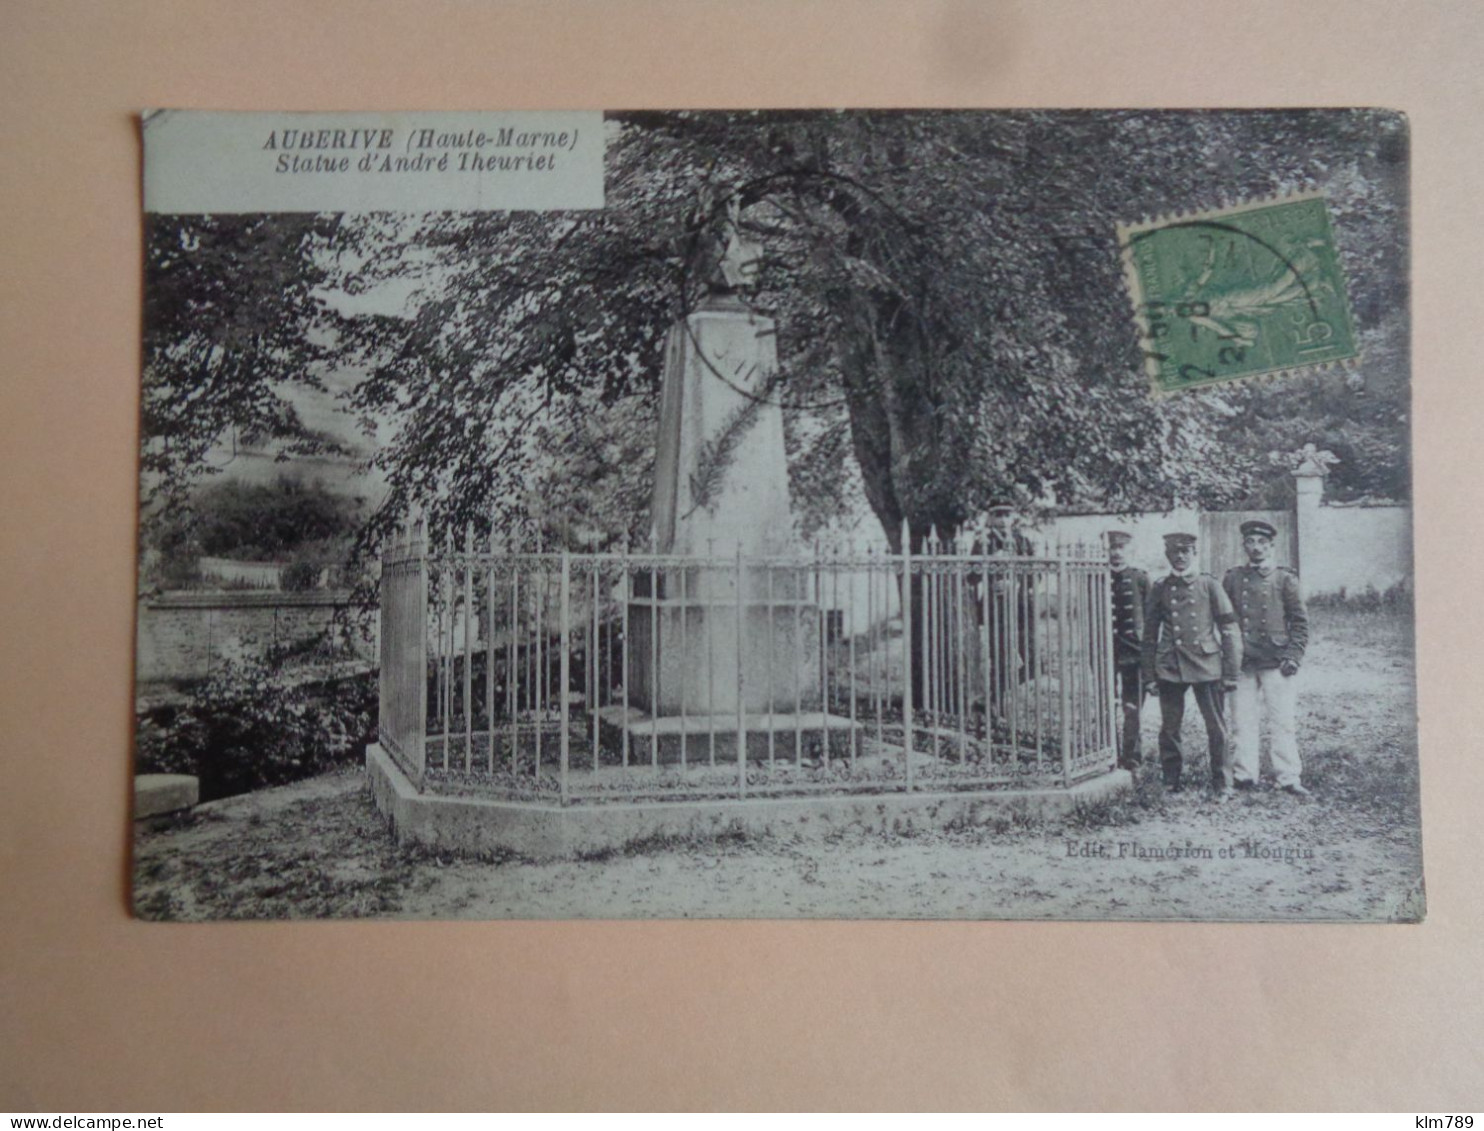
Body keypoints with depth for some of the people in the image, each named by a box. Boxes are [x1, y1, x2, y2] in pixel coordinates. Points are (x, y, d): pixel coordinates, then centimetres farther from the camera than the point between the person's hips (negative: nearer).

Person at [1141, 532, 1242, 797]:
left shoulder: (1210, 585, 2)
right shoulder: (1160, 589, 7)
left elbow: (1229, 630, 3)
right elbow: (1149, 636, 10)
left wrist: (1231, 673, -2)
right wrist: (1149, 676, 6)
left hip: (1207, 666, -1)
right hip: (1170, 668, 1)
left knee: (1217, 728, 1)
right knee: (1169, 728, 5)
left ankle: (1222, 785, 14)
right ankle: (1171, 782, 17)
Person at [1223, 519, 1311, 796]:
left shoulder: (1285, 579, 4)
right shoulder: (1232, 579, 9)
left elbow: (1300, 621, 5)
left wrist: (1293, 656, -4)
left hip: (1276, 662, -2)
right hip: (1242, 663, 2)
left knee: (1283, 721, -1)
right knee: (1243, 721, 3)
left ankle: (1289, 778, 5)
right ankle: (1244, 775, 10)